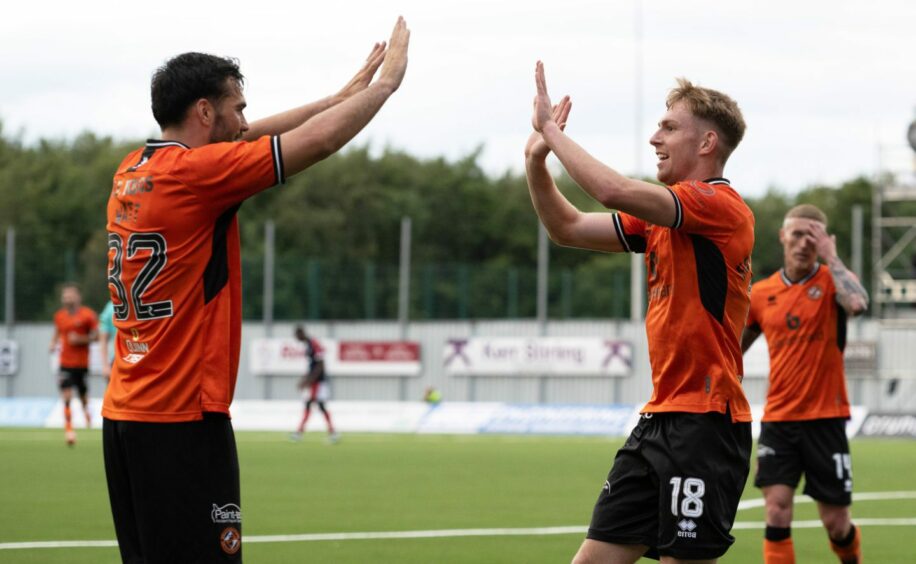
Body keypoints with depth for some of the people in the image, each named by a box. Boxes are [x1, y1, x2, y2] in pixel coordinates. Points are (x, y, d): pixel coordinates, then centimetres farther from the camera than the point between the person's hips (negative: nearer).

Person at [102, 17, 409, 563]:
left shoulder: (134, 170, 10)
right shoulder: (193, 172, -14)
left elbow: (240, 141, 23)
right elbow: (318, 141, -10)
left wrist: (346, 94, 26)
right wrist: (385, 82, 6)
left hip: (125, 414, 9)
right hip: (182, 418, -9)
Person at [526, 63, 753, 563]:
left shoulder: (721, 204, -12)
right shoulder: (658, 216, 16)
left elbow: (615, 191, -24)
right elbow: (569, 228, 21)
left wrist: (552, 129, -12)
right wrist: (537, 160, 6)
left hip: (704, 423, -9)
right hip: (660, 419, 9)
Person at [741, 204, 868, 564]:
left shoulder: (831, 280, -3)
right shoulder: (761, 294, 6)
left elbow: (858, 304, -28)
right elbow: (734, 351, 19)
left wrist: (830, 256, -19)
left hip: (824, 418, -2)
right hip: (778, 419, 2)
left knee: (836, 522, 5)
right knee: (777, 512, -12)